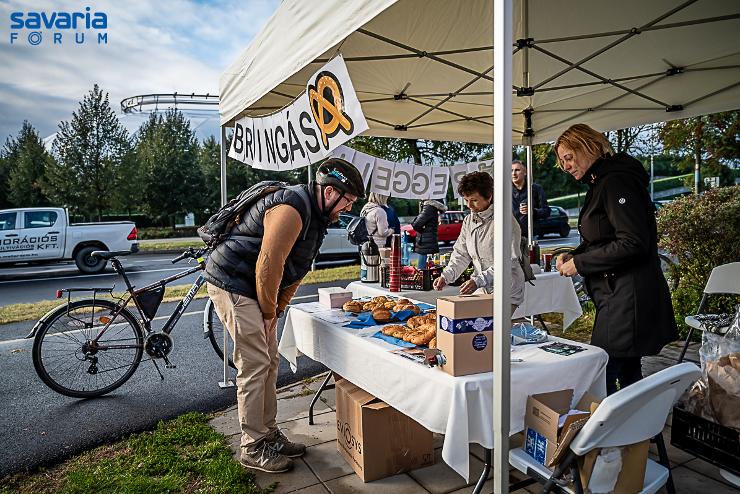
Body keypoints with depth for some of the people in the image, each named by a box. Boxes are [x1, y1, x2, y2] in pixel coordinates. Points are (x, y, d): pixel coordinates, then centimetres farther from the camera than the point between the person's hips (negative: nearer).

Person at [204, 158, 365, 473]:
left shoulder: (316, 214, 10)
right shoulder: (292, 209, -24)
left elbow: (295, 268, 13)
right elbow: (268, 265, -26)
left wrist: (275, 309, 8)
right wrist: (269, 312, -13)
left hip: (256, 288, 10)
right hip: (232, 285, -10)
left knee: (270, 362, 12)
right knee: (254, 366, -6)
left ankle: (269, 434, 25)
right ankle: (253, 448, 7)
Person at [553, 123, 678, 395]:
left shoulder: (616, 182, -15)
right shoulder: (600, 183, 17)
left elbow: (633, 243, -21)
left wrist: (580, 264, -15)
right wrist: (571, 256, 6)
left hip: (627, 298, -10)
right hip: (617, 294, 10)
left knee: (601, 377, -7)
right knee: (628, 372, 17)